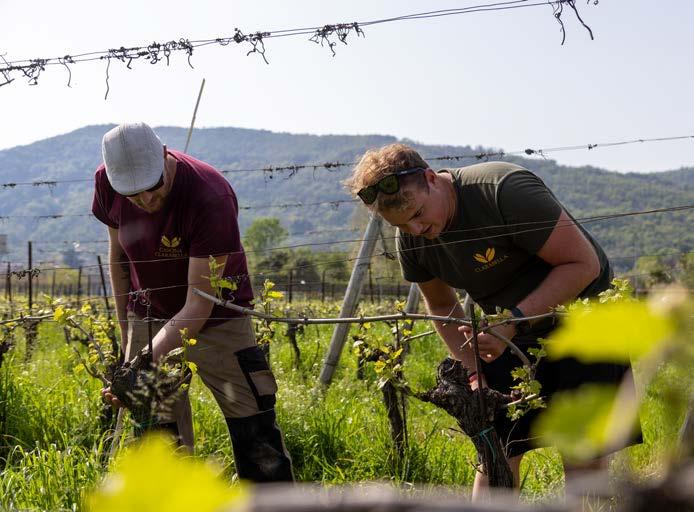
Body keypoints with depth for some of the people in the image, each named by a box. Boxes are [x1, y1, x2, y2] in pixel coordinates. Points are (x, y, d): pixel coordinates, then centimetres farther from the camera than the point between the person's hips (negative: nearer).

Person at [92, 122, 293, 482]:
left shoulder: (210, 196, -32)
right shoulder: (106, 182, -16)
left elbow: (199, 305, -31)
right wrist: (126, 333, 6)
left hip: (218, 318, -3)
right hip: (148, 315, 4)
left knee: (256, 436, -5)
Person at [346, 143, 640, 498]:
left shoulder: (505, 190, -29)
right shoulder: (410, 239, -10)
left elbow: (584, 264, -25)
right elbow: (442, 306, 8)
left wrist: (514, 320, -31)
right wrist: (473, 371, -6)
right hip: (510, 334, 5)